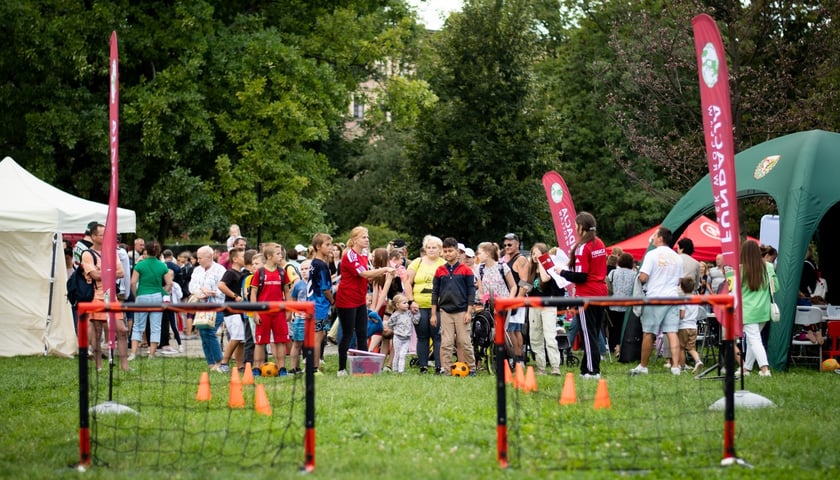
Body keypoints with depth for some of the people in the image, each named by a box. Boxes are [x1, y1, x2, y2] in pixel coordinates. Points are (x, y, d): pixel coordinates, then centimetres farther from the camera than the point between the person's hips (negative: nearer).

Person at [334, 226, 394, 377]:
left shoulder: (364, 255, 10)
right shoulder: (350, 256, -17)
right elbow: (364, 274, -26)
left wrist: (381, 273, 1)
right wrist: (384, 269, -26)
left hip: (360, 301, 8)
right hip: (346, 301, -8)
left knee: (362, 334, 6)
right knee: (347, 335, -3)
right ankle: (342, 369, 4)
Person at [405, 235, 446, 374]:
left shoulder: (444, 265, 4)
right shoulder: (417, 263, 9)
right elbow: (408, 282, 8)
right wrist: (411, 301, 0)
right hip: (419, 306, 2)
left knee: (437, 336, -3)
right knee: (422, 336, 6)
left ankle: (439, 366, -1)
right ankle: (423, 366, 10)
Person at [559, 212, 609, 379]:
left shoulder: (582, 247, -15)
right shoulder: (600, 244, 9)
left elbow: (580, 276, -19)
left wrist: (562, 272, -5)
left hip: (587, 296, -8)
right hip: (601, 293, 8)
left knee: (588, 334, -3)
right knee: (595, 333, 11)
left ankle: (592, 370, -4)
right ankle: (588, 367, 15)